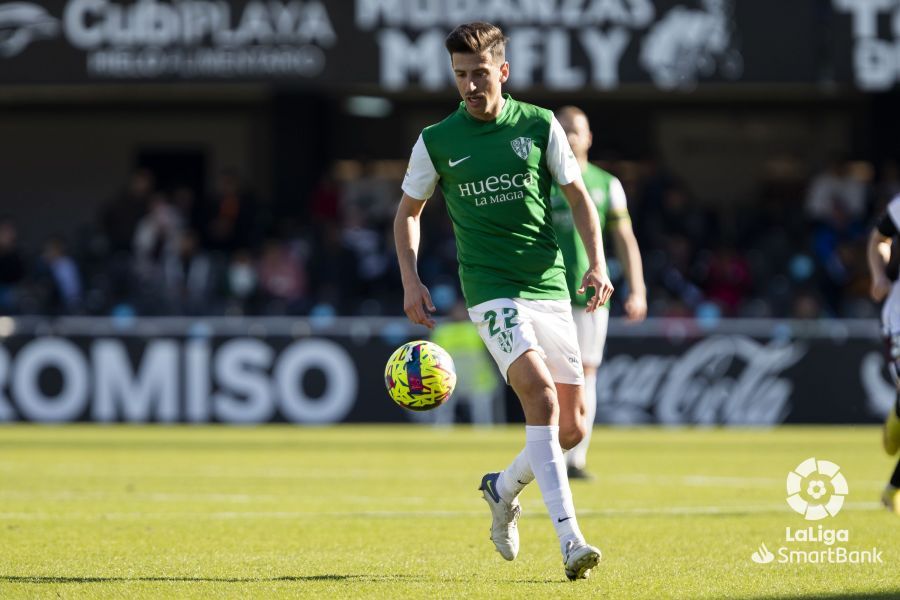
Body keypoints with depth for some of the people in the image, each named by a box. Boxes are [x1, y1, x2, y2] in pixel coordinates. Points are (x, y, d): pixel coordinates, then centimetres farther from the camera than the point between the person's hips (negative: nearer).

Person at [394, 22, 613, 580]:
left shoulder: (540, 125, 4)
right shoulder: (437, 141, 2)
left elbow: (579, 196, 10)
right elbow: (409, 211, 15)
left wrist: (597, 263, -3)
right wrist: (411, 280, 2)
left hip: (551, 287, 3)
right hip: (491, 288, -3)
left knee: (573, 426, 3)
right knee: (541, 394, -25)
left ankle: (505, 487, 34)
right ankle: (570, 539, -31)